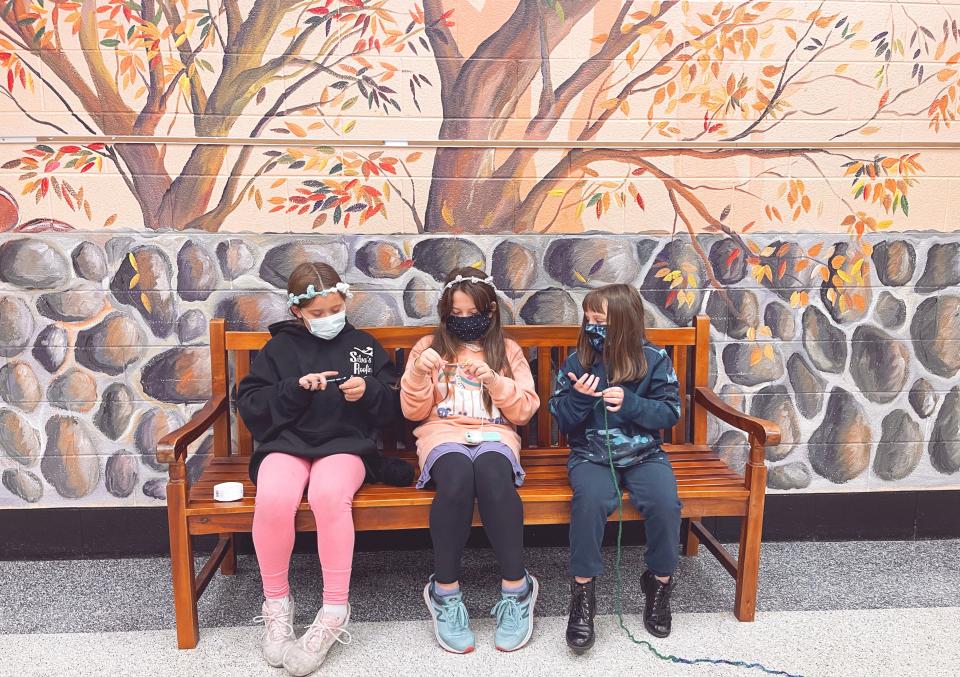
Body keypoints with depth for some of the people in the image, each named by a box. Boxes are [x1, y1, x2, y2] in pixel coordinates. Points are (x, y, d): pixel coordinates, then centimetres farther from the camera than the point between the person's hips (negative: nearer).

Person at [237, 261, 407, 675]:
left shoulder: (363, 345, 13)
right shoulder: (280, 347, 12)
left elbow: (394, 408, 13)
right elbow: (250, 405, 5)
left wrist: (370, 390, -9)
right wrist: (295, 388, -10)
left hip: (346, 443, -1)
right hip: (287, 442, 1)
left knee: (329, 494, -36)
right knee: (273, 499, -33)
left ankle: (335, 611, -22)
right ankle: (276, 605, -10)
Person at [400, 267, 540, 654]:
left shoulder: (507, 350, 12)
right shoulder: (429, 346, 11)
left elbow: (524, 412, 5)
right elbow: (413, 412, 7)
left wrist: (494, 380, -11)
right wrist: (419, 374, -11)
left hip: (494, 434, 1)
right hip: (443, 433, 0)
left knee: (492, 474, -37)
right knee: (456, 476, -37)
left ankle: (517, 588, -23)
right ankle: (445, 592, -22)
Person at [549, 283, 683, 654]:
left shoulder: (654, 359, -3)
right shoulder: (577, 361, -2)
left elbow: (671, 412, -1)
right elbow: (561, 419, 2)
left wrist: (630, 403, -17)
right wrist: (579, 397, -19)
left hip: (643, 453, 1)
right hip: (591, 455, 0)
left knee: (665, 501, -27)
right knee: (590, 498, -32)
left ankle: (660, 582, 1)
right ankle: (583, 590, -14)